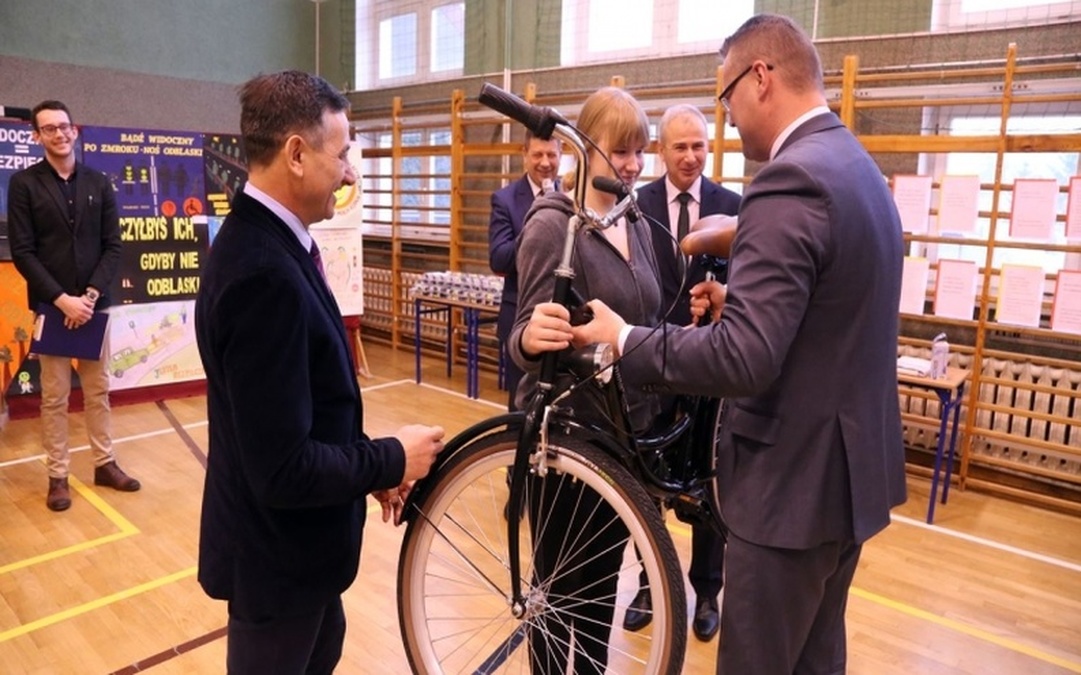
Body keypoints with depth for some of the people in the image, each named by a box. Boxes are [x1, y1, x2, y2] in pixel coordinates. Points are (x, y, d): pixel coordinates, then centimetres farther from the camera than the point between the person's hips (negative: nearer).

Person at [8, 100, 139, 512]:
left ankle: (105, 464, 21)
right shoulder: (24, 184, -1)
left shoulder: (98, 183, 6)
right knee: (54, 396, 4)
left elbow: (113, 246, 3)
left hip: (95, 304, 2)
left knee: (98, 391, 10)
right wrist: (61, 299, -15)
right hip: (51, 306, -2)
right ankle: (57, 476, 14)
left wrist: (91, 294, -10)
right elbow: (22, 252, -6)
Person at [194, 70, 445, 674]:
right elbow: (283, 470, -31)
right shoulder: (264, 272, -31)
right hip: (276, 546, -9)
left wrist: (373, 464, 5)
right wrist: (391, 461, -17)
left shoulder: (266, 239, 1)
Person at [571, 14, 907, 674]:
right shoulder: (859, 168, 10)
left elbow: (743, 359, -29)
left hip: (794, 478, -10)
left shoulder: (789, 182, -22)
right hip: (851, 464, 10)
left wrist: (623, 338, -17)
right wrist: (742, 300, 10)